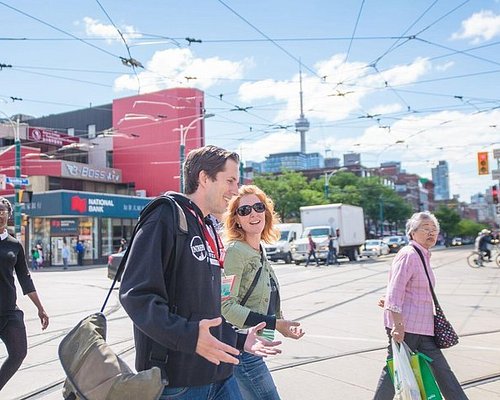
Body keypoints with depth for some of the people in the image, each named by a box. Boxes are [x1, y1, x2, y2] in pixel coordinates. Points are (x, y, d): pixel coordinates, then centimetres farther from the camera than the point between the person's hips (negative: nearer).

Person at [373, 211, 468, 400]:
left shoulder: (424, 256, 15)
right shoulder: (408, 255, -15)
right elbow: (395, 290, -21)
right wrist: (398, 325, -26)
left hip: (423, 326, 9)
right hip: (404, 326, -9)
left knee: (440, 368, 10)